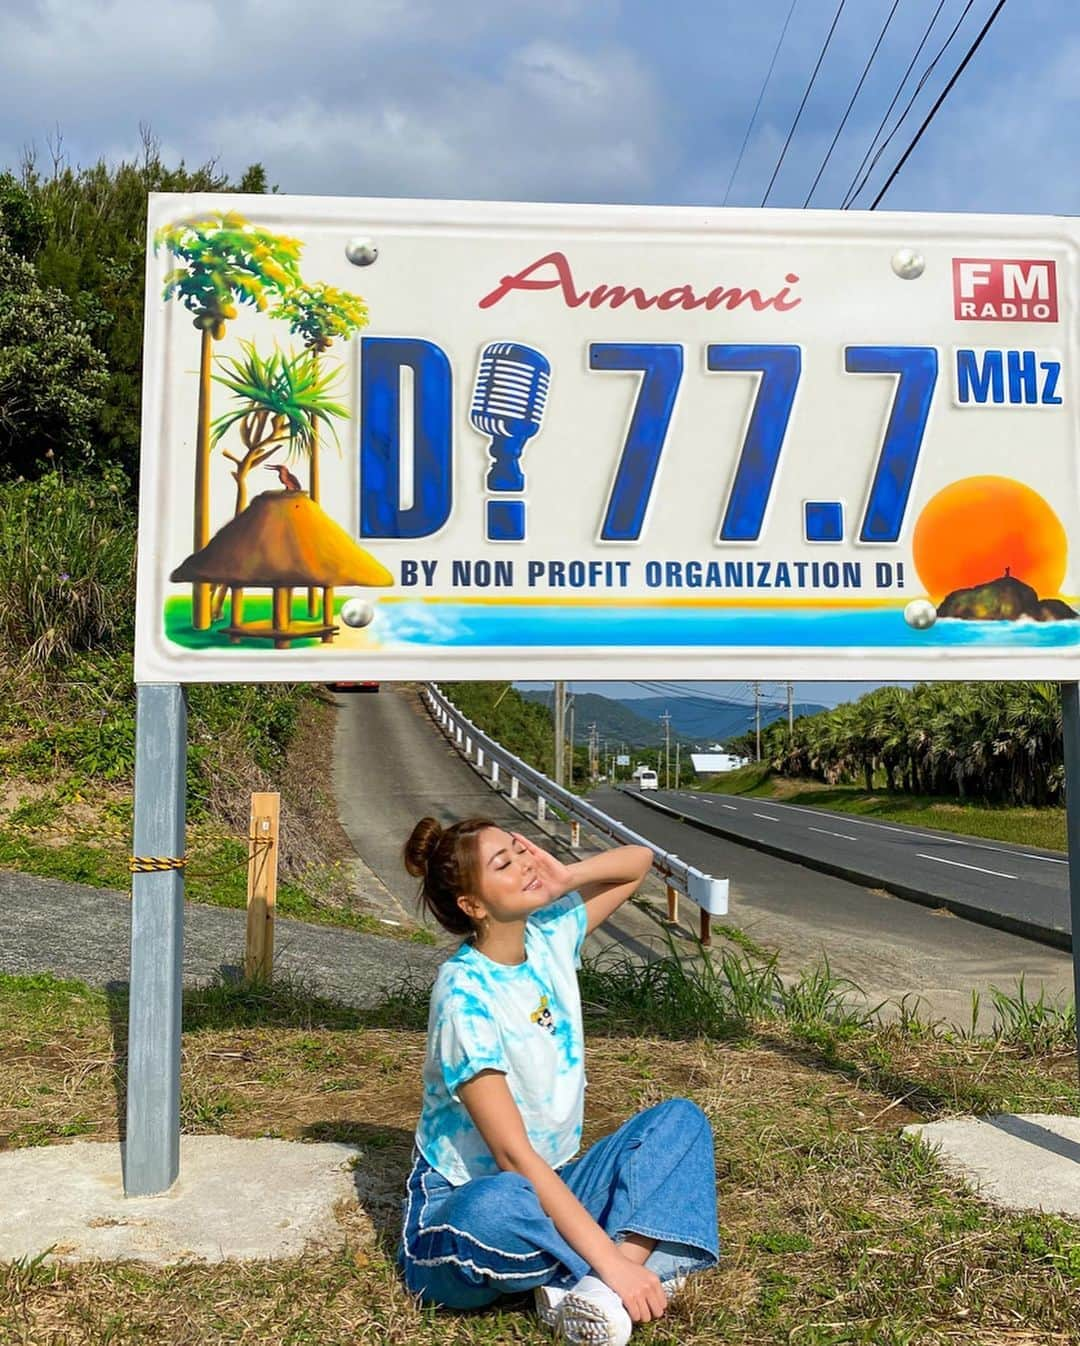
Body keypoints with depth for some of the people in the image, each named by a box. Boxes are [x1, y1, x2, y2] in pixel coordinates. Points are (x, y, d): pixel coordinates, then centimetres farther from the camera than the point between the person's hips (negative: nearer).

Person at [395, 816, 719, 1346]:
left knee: (680, 1119, -6)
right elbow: (512, 1154, -27)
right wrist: (610, 1260, -30)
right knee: (498, 1206, -41)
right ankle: (637, 1258, -14)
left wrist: (566, 878, -10)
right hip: (461, 1203, -7)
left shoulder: (549, 935, -2)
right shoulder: (465, 991, -23)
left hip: (548, 1189, 8)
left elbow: (638, 860, 10)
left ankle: (594, 1292, -23)